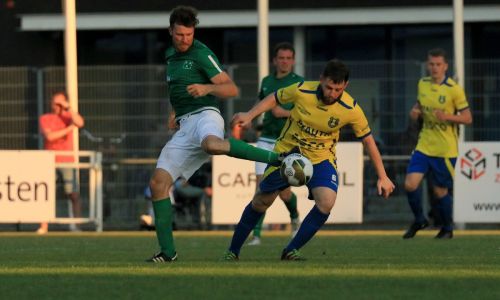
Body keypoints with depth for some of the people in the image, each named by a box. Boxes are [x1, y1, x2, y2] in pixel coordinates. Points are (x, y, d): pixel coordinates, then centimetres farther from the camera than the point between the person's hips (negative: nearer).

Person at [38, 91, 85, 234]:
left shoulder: (68, 116, 9)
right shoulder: (45, 119, 5)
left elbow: (80, 123, -13)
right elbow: (49, 136, -11)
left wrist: (68, 108, -14)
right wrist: (69, 129, -10)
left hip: (67, 162, 1)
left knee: (73, 193, -6)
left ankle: (76, 223, 1)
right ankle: (44, 226, -5)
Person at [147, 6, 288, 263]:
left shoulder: (201, 54, -4)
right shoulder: (171, 55, 20)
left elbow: (231, 89, -10)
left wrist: (207, 88, -27)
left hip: (204, 116, -8)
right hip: (184, 127, 8)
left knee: (212, 145, -45)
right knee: (158, 183, -4)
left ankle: (277, 158, -33)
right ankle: (167, 251, 1)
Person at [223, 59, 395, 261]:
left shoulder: (351, 109, -21)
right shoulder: (302, 90, -23)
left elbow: (368, 140, -7)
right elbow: (274, 98, -2)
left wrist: (382, 176, -5)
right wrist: (250, 115, -15)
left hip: (321, 158, 0)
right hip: (287, 151, 0)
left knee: (326, 202, -25)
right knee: (261, 202, 7)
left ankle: (291, 251, -9)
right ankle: (232, 251, 26)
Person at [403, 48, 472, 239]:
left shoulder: (454, 89, -11)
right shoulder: (422, 84, 5)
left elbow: (467, 118, -8)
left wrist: (448, 116, -25)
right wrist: (415, 112, -2)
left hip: (445, 149, -4)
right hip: (424, 145, 4)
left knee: (440, 191, 4)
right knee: (410, 184, -10)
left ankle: (447, 229, 27)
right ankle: (419, 220, 14)